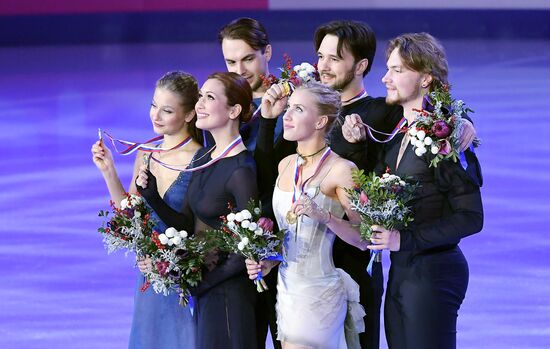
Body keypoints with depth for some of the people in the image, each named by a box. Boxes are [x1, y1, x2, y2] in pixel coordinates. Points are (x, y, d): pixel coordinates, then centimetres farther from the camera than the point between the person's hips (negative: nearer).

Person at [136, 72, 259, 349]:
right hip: (204, 289, 8)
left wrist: (207, 281, -13)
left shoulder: (241, 170, -20)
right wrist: (152, 197, -6)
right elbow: (188, 224, 8)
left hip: (228, 292, -8)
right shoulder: (203, 158, 7)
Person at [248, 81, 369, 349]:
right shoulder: (286, 165, 9)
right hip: (286, 286, 7)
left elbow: (364, 239, -13)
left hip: (320, 292, -7)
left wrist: (324, 217, -26)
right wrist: (266, 262, 6)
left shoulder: (341, 170, -12)